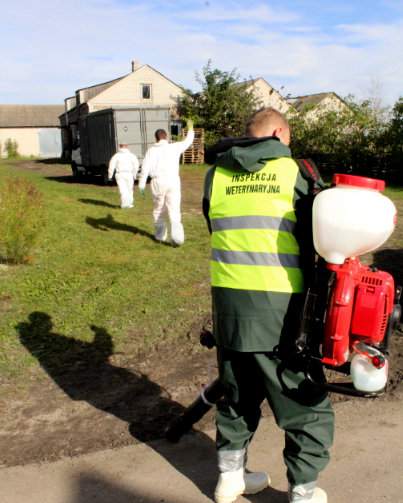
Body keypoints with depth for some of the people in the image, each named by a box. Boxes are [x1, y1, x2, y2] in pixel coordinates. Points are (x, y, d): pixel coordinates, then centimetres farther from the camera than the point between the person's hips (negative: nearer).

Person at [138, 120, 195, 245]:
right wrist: (190, 129, 40)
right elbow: (187, 141, 22)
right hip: (173, 181, 0)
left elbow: (145, 168, -7)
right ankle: (177, 237, -12)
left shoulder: (152, 150, 1)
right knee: (174, 210, -1)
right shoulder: (174, 147, 5)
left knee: (158, 210, 16)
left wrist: (141, 184, -5)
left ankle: (161, 235, 25)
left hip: (158, 182, 0)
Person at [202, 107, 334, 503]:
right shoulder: (294, 172, 0)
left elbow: (219, 232, 12)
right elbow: (317, 239, 1)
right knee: (307, 405, 13)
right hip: (279, 306, -4)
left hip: (228, 299, 5)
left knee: (238, 393, 23)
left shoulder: (216, 175, 10)